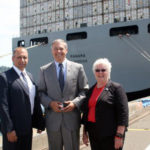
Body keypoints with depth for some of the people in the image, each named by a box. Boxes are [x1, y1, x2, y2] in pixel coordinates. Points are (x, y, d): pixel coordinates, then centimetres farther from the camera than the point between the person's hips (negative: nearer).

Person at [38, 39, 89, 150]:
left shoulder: (78, 68, 4)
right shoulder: (44, 70, 7)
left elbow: (84, 90, 4)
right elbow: (41, 92, 7)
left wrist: (75, 102, -12)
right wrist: (50, 103, -11)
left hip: (72, 117, -1)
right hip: (52, 118, 1)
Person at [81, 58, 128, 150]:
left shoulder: (116, 88, -6)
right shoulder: (91, 90, 12)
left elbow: (123, 112, -12)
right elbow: (86, 112, 16)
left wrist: (119, 135, -16)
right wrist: (84, 132, 15)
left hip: (110, 135, -5)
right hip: (93, 134, 6)